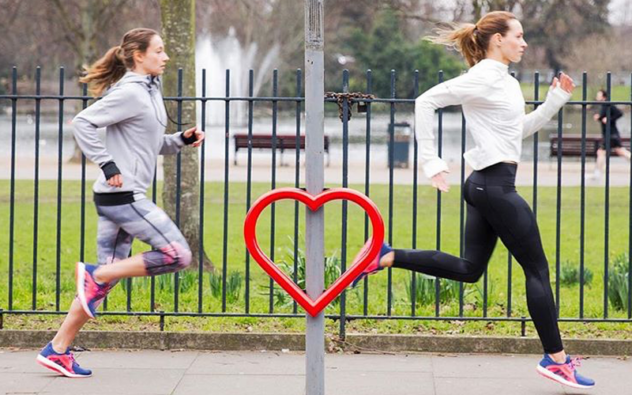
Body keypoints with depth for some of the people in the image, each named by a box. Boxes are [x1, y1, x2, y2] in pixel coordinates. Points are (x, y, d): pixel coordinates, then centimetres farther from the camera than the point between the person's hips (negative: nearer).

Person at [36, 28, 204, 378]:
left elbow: (156, 145, 26)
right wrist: (108, 165, -19)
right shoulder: (129, 93, -12)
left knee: (106, 277, 10)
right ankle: (93, 275, -6)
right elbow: (83, 122, -18)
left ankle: (57, 350, 12)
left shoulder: (149, 91, 18)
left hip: (123, 197, 10)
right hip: (121, 195, -10)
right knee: (177, 255, -11)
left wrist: (183, 139, 8)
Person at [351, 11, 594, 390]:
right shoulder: (483, 78, -13)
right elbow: (426, 102, -16)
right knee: (538, 268, -3)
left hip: (488, 186, 10)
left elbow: (521, 129, 27)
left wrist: (556, 100, 15)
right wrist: (432, 162, -17)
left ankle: (386, 257, 10)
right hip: (497, 184, -10)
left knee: (470, 269, 12)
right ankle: (556, 359, 4)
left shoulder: (507, 82, 16)